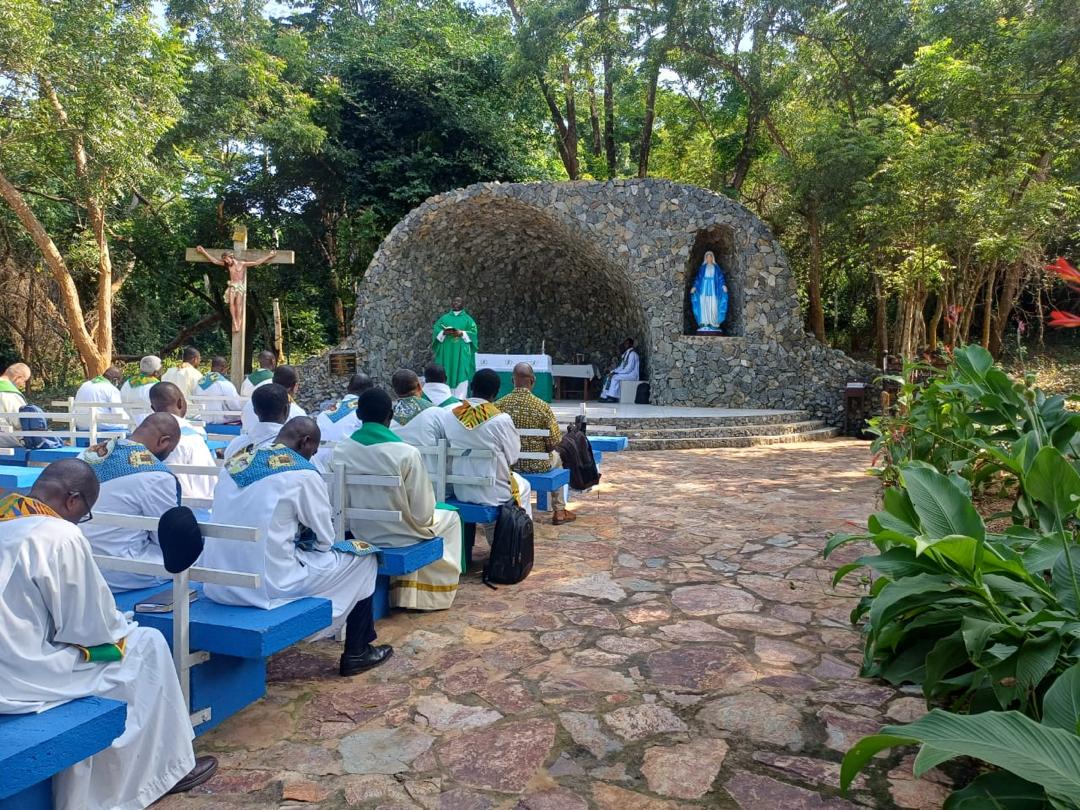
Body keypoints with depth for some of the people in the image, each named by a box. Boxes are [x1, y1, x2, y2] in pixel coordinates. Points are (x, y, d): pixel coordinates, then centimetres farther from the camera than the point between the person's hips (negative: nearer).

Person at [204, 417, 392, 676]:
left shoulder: (235, 462, 7)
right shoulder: (303, 473, -10)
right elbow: (326, 539, -1)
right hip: (267, 584, -7)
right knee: (363, 556, 12)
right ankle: (356, 653, 24)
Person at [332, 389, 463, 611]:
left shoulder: (340, 451, -12)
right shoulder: (406, 453, -24)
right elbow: (422, 514, -18)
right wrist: (424, 519, 5)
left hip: (356, 534, 5)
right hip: (400, 536, -5)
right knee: (449, 517, 26)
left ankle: (405, 592, 37)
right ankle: (435, 594, 34)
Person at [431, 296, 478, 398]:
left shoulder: (467, 319, 12)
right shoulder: (444, 318, 16)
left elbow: (473, 332, 0)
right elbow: (436, 329, 6)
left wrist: (461, 333, -15)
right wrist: (444, 333, -13)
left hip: (461, 351, -2)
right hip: (447, 350, 2)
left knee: (461, 374, -10)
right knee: (446, 374, -4)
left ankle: (460, 399, -13)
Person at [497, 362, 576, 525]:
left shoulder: (499, 405, -13)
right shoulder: (543, 407, -19)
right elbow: (554, 443, -14)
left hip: (507, 463, 3)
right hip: (537, 465, -2)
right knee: (557, 457, 31)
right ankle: (559, 511, 37)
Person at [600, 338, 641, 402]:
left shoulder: (632, 353, -15)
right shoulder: (626, 353, 17)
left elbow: (629, 369, -22)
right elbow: (622, 366, 18)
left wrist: (616, 372, -17)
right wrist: (613, 371, 1)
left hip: (631, 375, -10)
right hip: (625, 373, 10)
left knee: (615, 377, -27)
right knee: (609, 377, -3)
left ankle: (613, 397, -23)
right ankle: (604, 396, -11)